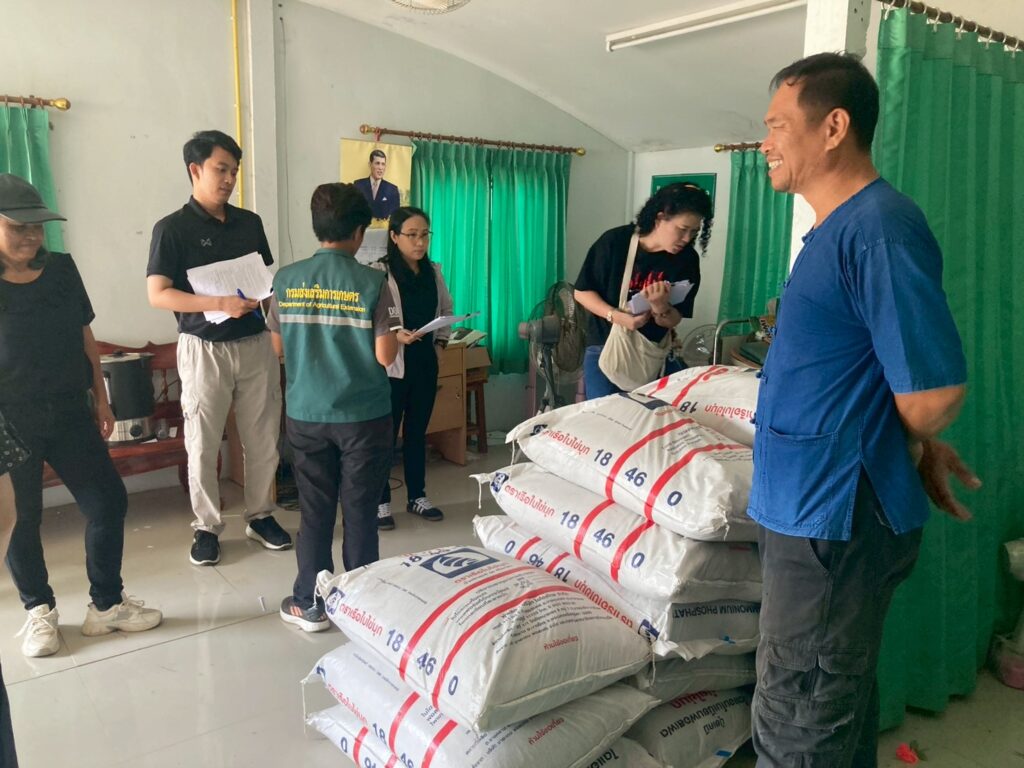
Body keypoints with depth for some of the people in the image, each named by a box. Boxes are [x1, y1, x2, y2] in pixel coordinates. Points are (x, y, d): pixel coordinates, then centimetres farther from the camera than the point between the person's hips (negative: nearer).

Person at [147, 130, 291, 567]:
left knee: (263, 438, 8)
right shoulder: (173, 228, -5)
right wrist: (220, 304, -23)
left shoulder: (250, 223, 9)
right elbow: (157, 295, -12)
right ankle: (206, 527, 19)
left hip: (255, 343, 4)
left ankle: (260, 515, 24)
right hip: (204, 348, -4)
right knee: (202, 443, 3)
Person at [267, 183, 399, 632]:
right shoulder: (372, 283, -11)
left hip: (306, 415, 3)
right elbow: (385, 356, -12)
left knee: (314, 511, 12)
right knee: (360, 511, 8)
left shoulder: (287, 279, -1)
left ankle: (309, 605, 22)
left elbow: (278, 347, 7)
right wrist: (393, 336, 8)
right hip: (363, 415, -2)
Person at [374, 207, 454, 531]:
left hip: (425, 363, 6)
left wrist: (441, 341, 6)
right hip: (392, 364, -5)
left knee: (417, 431, 15)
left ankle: (417, 496, 26)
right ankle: (380, 502, 15)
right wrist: (395, 336, -27)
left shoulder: (433, 271, 8)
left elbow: (446, 309, 19)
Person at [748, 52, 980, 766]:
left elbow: (935, 388, -20)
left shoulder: (879, 229, -19)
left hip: (834, 523, -9)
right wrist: (911, 446, 9)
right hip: (817, 511, 9)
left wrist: (907, 452, -1)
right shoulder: (837, 227, 13)